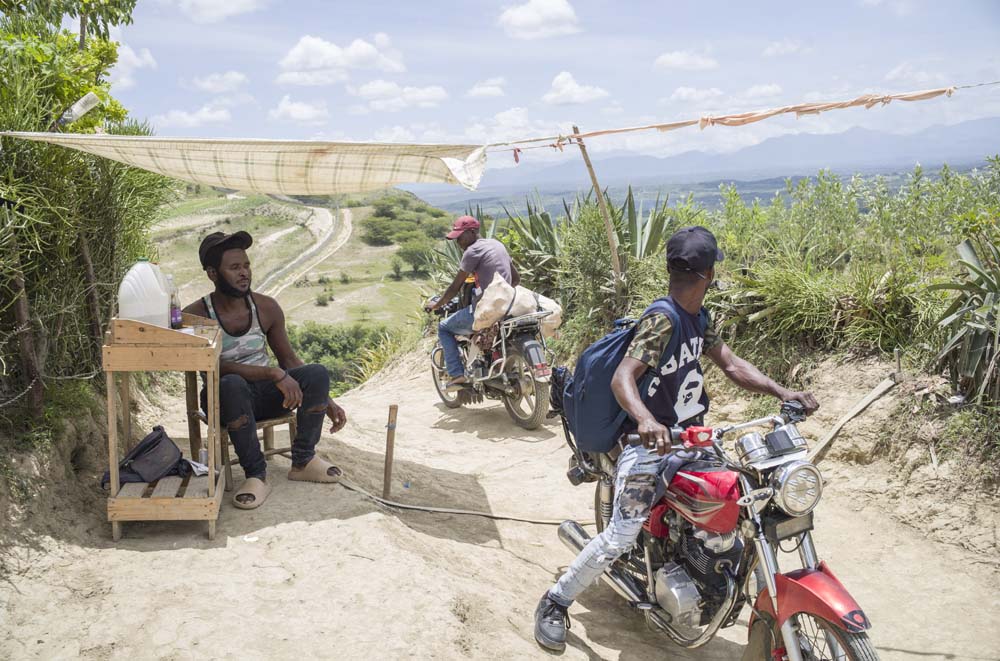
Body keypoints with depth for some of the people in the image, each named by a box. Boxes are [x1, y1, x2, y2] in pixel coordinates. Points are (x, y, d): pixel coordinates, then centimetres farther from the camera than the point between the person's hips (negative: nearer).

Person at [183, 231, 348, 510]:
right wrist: (274, 373, -35)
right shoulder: (196, 315, -15)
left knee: (318, 374, -23)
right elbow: (217, 368, -27)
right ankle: (256, 474, -25)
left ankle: (303, 461, -5)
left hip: (265, 393, 4)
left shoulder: (267, 307, -2)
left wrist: (326, 401, 1)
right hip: (228, 399, -4)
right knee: (232, 384, -40)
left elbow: (289, 359, 7)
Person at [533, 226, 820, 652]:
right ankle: (554, 604, 1)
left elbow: (731, 365, 9)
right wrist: (646, 420, -52)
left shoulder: (698, 318, 7)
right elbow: (622, 377, -33)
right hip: (652, 441, -9)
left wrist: (781, 392, -4)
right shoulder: (661, 320, -22)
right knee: (622, 536, -16)